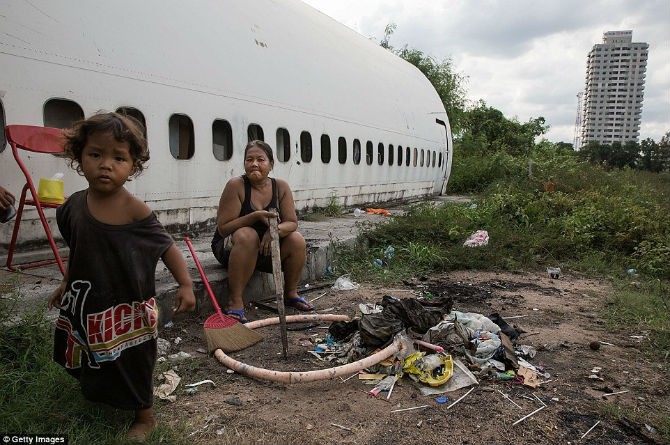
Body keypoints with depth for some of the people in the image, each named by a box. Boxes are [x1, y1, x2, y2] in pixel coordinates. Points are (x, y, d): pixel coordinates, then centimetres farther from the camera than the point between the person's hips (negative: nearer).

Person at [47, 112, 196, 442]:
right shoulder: (74, 205, -4)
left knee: (132, 366, 12)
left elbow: (166, 247, -14)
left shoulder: (135, 211, -21)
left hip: (126, 309, -5)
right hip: (85, 306, 6)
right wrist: (67, 284, 19)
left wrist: (185, 284, -22)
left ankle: (144, 417, 35)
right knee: (93, 364, 25)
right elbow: (76, 250, 11)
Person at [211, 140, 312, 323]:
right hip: (231, 249, -4)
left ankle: (290, 293, 4)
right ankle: (235, 301, -28)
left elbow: (292, 223, -6)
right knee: (247, 235, -35)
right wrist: (255, 216, -29)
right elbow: (223, 228, -18)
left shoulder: (281, 187, -5)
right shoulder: (236, 186, -17)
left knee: (297, 240, -17)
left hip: (268, 247, 4)